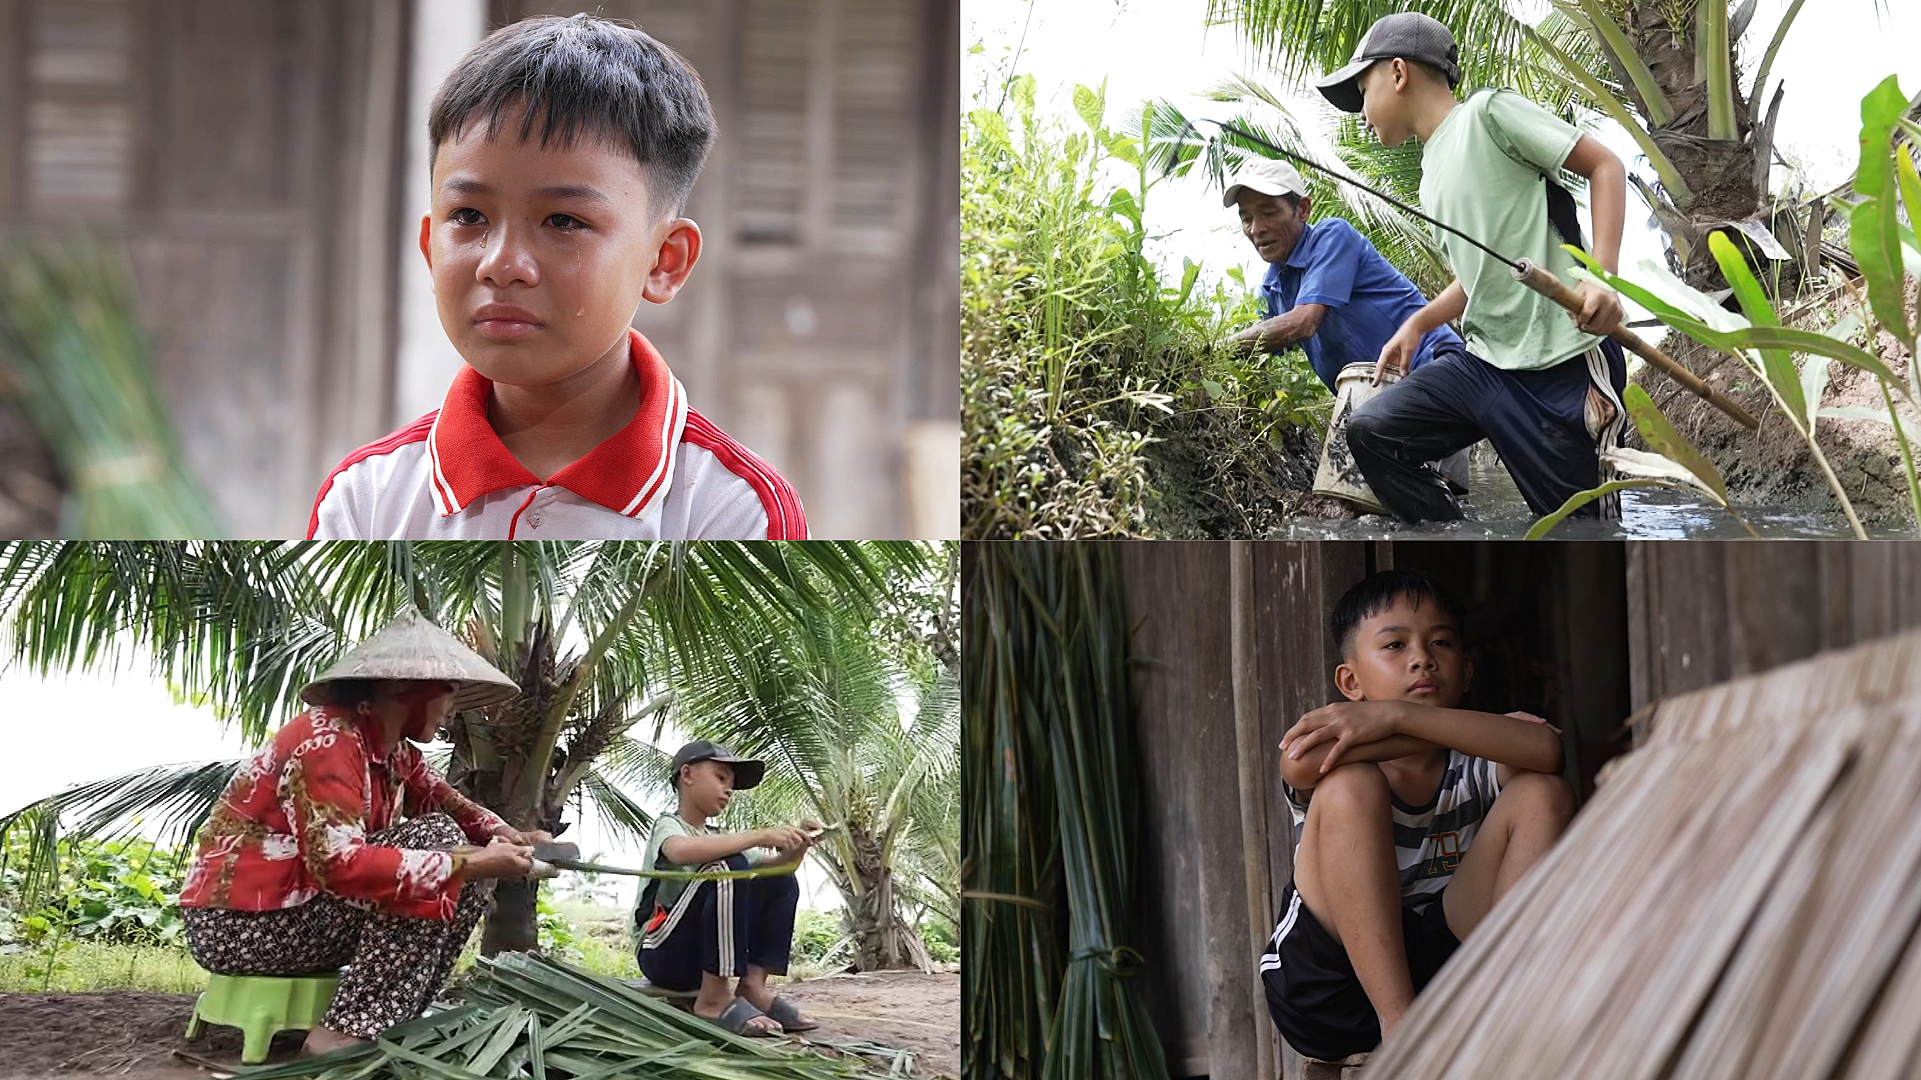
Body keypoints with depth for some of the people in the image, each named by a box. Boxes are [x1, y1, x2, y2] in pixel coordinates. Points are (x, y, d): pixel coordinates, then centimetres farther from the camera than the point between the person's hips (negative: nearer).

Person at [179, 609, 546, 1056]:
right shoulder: (327, 742, -21)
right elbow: (339, 863, -33)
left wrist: (509, 837, -4)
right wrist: (470, 863, -32)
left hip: (307, 908, 10)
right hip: (238, 926, -10)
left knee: (469, 872, 5)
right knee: (434, 839, -20)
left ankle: (392, 1017, -3)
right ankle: (347, 1033, -24)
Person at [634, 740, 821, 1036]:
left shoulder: (718, 838, 19)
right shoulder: (668, 825, -5)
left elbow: (778, 866, 16)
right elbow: (681, 852, -30)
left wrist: (796, 845, -6)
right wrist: (760, 837, -31)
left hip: (703, 958, 8)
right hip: (664, 954, -8)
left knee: (780, 882, 3)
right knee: (728, 868, -27)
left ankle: (753, 986, -8)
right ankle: (714, 998, -26)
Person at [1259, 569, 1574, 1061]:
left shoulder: (1474, 767, 3)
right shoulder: (1331, 753, -2)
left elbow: (1546, 748, -22)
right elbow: (1300, 764, -30)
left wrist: (1396, 716, -29)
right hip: (1322, 980, -2)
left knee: (1542, 794, -7)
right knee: (1350, 784, -23)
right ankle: (1400, 1027, -28)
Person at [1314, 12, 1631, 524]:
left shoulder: (1487, 112, -5)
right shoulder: (1432, 176, 19)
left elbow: (1604, 165, -7)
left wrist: (1603, 277, -18)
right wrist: (1418, 323, 13)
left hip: (1564, 366, -8)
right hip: (1489, 364, 8)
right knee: (1371, 430, -6)